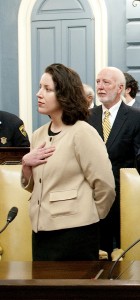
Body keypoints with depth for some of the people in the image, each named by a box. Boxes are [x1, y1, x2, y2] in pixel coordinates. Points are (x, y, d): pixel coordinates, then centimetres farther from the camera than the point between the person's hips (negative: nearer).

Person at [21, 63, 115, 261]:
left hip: (75, 232, -6)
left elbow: (105, 185, -10)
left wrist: (89, 217, 3)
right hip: (41, 231, 7)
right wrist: (26, 163, 0)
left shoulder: (82, 132, -11)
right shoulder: (38, 135, 9)